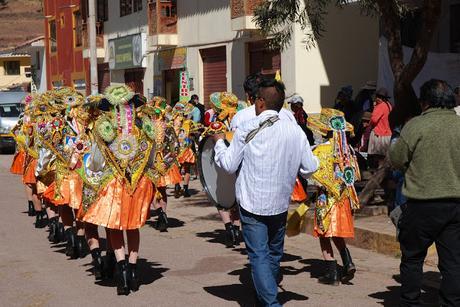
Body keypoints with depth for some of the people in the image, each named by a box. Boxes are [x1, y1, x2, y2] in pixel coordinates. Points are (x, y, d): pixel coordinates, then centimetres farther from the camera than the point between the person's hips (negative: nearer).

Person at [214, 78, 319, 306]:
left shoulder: (247, 129, -11)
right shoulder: (295, 131, -3)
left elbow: (229, 165, -5)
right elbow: (310, 168, 0)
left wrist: (219, 142, 12)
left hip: (252, 203, -4)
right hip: (280, 203, 4)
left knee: (259, 256, -3)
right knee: (274, 253, 21)